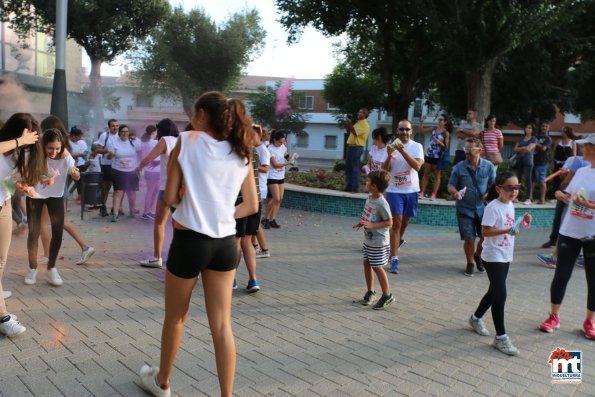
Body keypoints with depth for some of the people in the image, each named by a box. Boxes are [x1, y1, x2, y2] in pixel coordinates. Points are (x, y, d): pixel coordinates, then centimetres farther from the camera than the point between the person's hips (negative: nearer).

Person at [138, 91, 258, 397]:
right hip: (226, 244, 3)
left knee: (175, 318, 18)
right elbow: (252, 206, 8)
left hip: (190, 241, -3)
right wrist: (222, 214, 12)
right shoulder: (242, 152, 6)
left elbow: (170, 198, -5)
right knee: (222, 325, 9)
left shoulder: (188, 141, -6)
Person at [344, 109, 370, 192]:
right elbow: (349, 132, 24)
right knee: (347, 167, 11)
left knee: (355, 168, -7)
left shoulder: (365, 124, -11)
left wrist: (349, 123, -18)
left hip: (357, 148, -9)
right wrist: (347, 124, 10)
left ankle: (355, 188, -3)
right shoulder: (357, 123, 18)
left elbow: (355, 132, -22)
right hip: (350, 146, 9)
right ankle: (348, 187, 17)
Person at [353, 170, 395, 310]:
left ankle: (387, 295, 12)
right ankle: (370, 292, 29)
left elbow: (389, 222, -20)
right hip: (368, 239, 8)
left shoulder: (381, 203, -24)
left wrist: (371, 225, -28)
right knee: (367, 264, 14)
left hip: (379, 242, -8)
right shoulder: (370, 197, 1)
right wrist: (361, 223, 1)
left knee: (377, 267, -2)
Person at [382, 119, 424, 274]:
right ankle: (394, 259, -5)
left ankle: (399, 240, 49)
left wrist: (403, 151, -26)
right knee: (396, 223, -8)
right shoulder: (392, 146, 0)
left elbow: (417, 166, -18)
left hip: (411, 190, 1)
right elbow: (384, 170, -3)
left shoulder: (417, 146, -2)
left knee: (405, 220, 18)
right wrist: (389, 156, -20)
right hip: (394, 190, -1)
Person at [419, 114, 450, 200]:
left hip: (437, 156, -4)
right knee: (426, 174, 6)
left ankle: (434, 194, 2)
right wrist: (421, 122, 3)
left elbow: (446, 147, -8)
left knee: (437, 176, 2)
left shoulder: (446, 133, -4)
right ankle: (422, 192, 9)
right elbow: (421, 130, 15)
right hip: (428, 154, 5)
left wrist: (439, 142, -23)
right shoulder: (434, 129, 8)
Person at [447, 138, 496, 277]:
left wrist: (489, 193, -12)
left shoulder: (488, 166, 0)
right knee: (469, 238, -2)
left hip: (483, 208, 1)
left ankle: (478, 255, 31)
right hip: (465, 209, -1)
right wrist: (455, 192, -22)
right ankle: (470, 263, 24)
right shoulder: (459, 167, -4)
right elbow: (451, 185, 0)